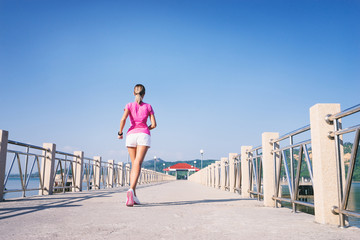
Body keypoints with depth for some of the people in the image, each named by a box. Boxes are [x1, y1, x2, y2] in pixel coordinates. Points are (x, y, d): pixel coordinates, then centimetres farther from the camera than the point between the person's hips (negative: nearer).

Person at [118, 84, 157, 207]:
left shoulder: (129, 105, 11)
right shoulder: (148, 106, 12)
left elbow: (123, 119, -7)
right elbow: (154, 124, 6)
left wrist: (120, 133, 6)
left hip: (131, 135, 2)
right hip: (144, 135, -2)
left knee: (134, 165, 11)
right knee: (137, 164, -14)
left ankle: (133, 196, 6)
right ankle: (131, 190, -37)